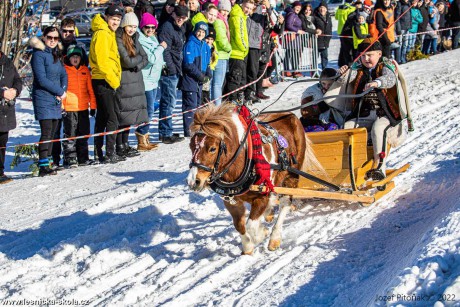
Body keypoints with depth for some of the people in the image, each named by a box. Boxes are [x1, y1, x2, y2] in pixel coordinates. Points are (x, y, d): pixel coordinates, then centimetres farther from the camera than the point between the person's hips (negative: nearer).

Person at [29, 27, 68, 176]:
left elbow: (63, 75, 13)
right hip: (43, 98, -8)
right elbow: (42, 79, -15)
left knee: (52, 132, 8)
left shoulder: (56, 54, 16)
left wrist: (63, 90, -6)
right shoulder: (39, 54, -9)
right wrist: (60, 91, -9)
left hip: (56, 99, 8)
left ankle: (47, 162, 14)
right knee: (47, 132, -13)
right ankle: (43, 167, -13)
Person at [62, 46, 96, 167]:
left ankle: (83, 158, 20)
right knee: (70, 134, -3)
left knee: (83, 134, 11)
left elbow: (90, 89, 13)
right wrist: (61, 105, -9)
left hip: (83, 108, 5)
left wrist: (93, 105, 10)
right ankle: (70, 159, 2)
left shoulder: (85, 70, 11)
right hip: (69, 108, -5)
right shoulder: (64, 70, -2)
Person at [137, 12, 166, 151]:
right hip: (146, 81, -9)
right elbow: (151, 59, -20)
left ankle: (145, 139, 19)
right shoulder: (141, 40, -14)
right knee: (148, 110, -9)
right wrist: (161, 47, -7)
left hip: (153, 81, 9)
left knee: (150, 109, 12)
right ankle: (142, 141, -3)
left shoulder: (153, 38, 15)